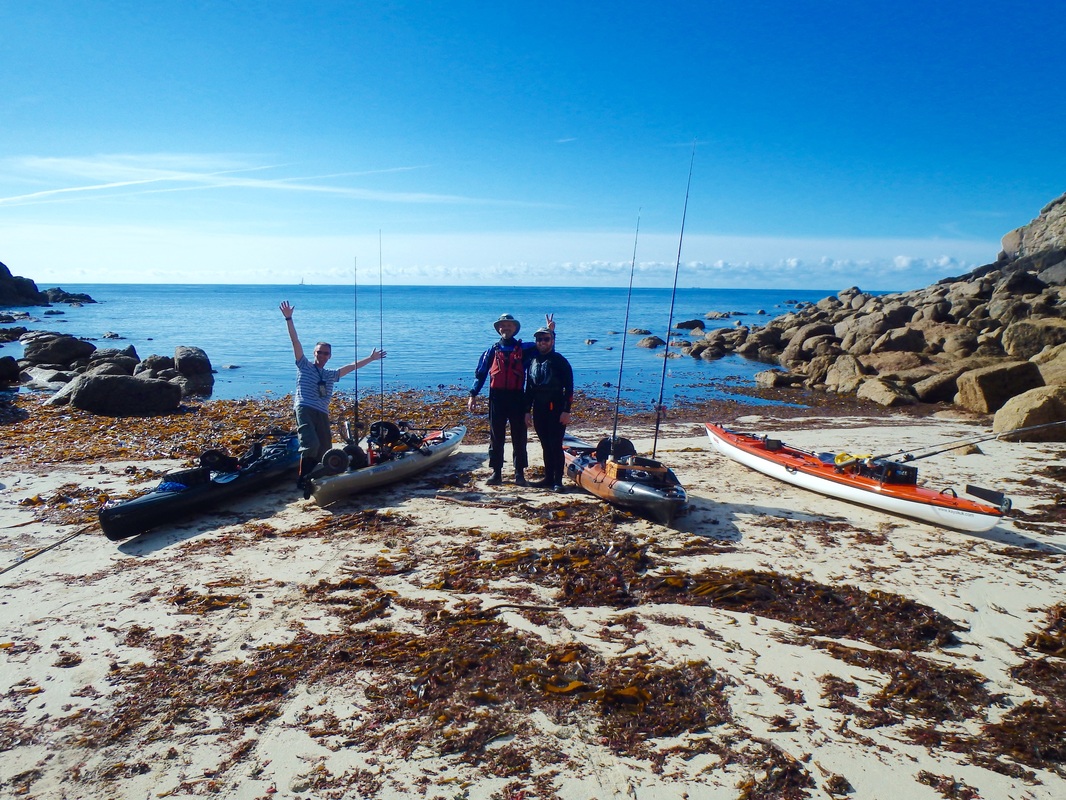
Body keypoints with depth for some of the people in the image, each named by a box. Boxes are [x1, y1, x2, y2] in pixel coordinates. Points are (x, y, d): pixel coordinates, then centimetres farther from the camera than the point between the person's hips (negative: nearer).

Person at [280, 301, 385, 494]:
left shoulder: (331, 375, 25)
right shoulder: (304, 366, 12)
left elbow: (351, 367, 32)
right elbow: (295, 342, 4)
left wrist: (370, 358, 35)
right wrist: (288, 319, -3)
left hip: (322, 414, 6)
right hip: (305, 410, -6)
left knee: (324, 449, -1)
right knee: (311, 444, -24)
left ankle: (312, 478, 8)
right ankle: (302, 479, -13)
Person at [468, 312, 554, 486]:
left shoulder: (523, 348, 8)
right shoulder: (492, 351, 9)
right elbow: (480, 373, 8)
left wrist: (549, 331, -8)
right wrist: (473, 395, 1)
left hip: (517, 398, 0)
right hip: (497, 398, 1)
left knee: (519, 437, 4)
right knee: (496, 437, 4)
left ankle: (519, 473, 11)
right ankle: (496, 472, 12)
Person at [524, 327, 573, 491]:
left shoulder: (559, 361, -4)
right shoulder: (532, 361, 12)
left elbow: (569, 387, -8)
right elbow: (529, 388, 16)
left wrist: (566, 411, -14)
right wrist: (527, 411, 12)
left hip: (556, 409, -5)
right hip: (538, 410, 6)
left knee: (555, 445, -5)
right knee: (545, 445, 11)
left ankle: (558, 481, 1)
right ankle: (548, 477, 19)